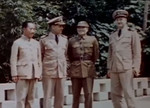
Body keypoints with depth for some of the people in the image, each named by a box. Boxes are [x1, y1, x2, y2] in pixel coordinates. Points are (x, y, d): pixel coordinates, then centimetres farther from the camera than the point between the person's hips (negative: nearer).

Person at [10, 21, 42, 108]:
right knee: (21, 98, -2)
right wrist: (14, 74, -8)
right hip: (22, 73, -4)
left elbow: (39, 59, 14)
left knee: (31, 97, 9)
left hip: (34, 74, 4)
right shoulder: (17, 43, -1)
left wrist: (39, 73, 9)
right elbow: (13, 60, -3)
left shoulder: (36, 43, 12)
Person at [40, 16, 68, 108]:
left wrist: (65, 67, 14)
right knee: (48, 96, 0)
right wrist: (40, 70, 7)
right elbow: (40, 56, 7)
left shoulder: (65, 39, 10)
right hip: (48, 72, -3)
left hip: (62, 72, 4)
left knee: (60, 96, 7)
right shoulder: (44, 40, 0)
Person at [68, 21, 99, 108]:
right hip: (75, 70, 1)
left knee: (88, 94, -1)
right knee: (76, 95, 4)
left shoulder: (93, 39, 4)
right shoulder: (72, 40, 7)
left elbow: (96, 55, 11)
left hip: (89, 70, -1)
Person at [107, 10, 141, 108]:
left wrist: (136, 67, -9)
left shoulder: (132, 33, 6)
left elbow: (137, 52, 0)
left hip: (127, 69, -5)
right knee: (115, 94, 3)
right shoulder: (112, 36, 19)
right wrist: (109, 68, 11)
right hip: (114, 69, 5)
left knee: (128, 93, -9)